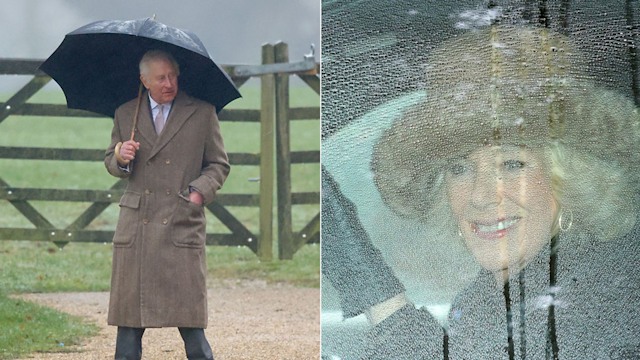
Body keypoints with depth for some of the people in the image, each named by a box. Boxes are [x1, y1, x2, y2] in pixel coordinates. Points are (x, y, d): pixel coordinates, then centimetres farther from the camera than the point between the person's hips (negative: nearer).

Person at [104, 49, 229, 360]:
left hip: (182, 227, -2)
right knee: (128, 318, 1)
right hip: (136, 228, 2)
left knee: (190, 319, -7)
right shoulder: (125, 115, 12)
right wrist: (121, 157, -2)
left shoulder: (202, 113, 6)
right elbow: (111, 163, 21)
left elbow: (219, 164, 12)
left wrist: (200, 190, -6)